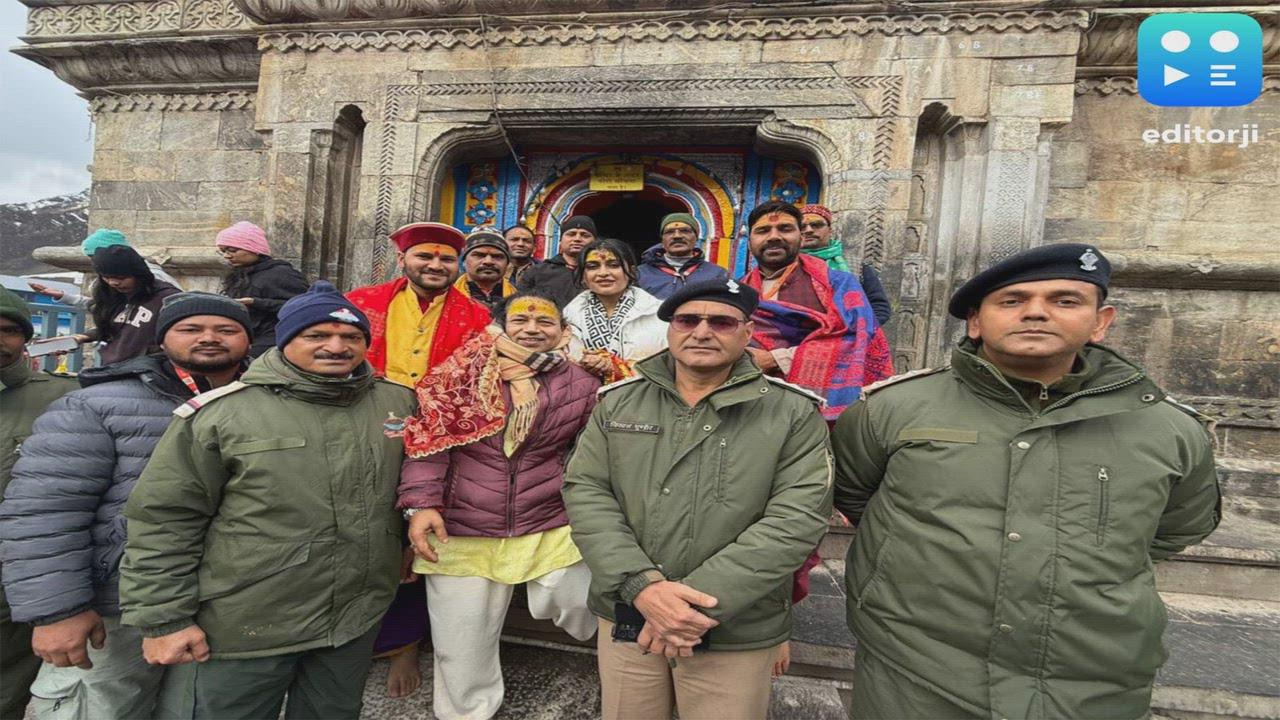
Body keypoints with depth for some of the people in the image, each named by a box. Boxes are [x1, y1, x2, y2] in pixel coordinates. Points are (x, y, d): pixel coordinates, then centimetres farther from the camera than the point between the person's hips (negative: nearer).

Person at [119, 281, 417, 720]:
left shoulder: (398, 402, -1)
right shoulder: (220, 411, -12)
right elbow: (164, 521, -8)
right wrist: (163, 619, -7)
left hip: (357, 618, 4)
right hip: (241, 630, -3)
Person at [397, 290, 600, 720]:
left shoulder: (582, 384, 3)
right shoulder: (466, 368, -1)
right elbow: (430, 436, -5)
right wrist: (421, 503, -14)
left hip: (551, 531, 1)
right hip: (460, 534, 0)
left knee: (591, 621, 5)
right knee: (461, 653, 11)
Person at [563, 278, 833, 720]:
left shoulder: (793, 414, -7)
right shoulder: (617, 403, 1)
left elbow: (797, 518, -14)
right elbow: (585, 493, -4)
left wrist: (703, 602, -20)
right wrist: (640, 584, -18)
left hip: (735, 635, -2)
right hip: (625, 619, 3)